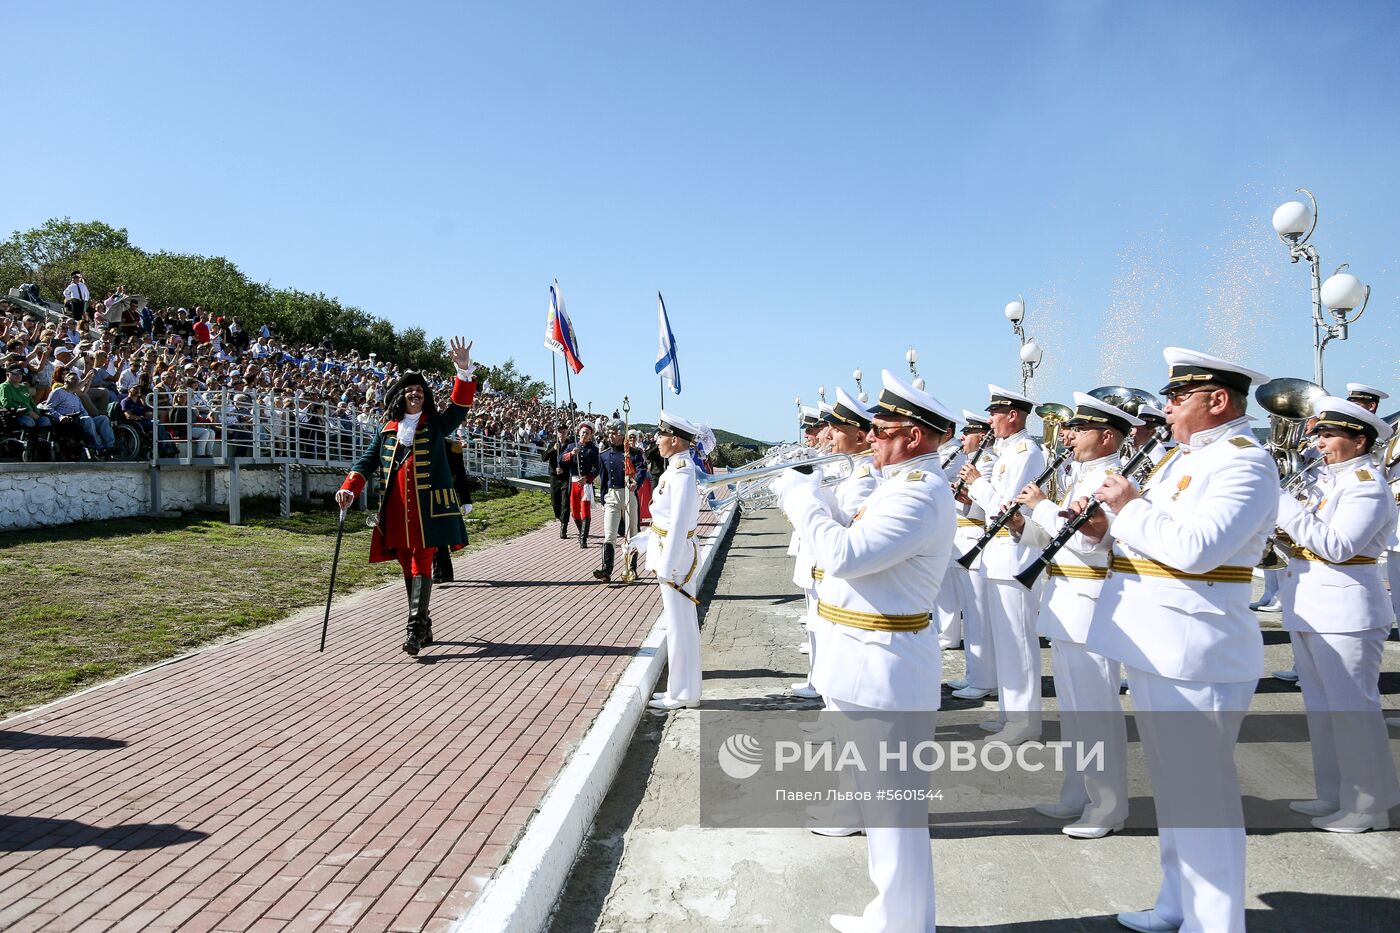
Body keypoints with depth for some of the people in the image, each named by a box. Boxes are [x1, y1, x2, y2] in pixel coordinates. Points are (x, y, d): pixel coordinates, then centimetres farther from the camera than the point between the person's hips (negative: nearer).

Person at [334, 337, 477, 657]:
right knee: (407, 566, 7)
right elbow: (368, 460, 14)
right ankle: (424, 626, 16)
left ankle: (415, 628, -17)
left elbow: (460, 405, -4)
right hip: (396, 509, 4)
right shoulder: (388, 430, 17)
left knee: (421, 563, -11)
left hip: (428, 507, -4)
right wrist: (349, 488, -2)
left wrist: (464, 371, -18)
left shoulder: (436, 424, 10)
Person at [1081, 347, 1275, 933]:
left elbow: (1194, 549, -27)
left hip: (1194, 656, -10)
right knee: (1172, 786, 19)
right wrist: (1106, 527, 2)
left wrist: (1130, 507, -16)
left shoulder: (1243, 464, -15)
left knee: (1201, 795, 0)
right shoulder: (1182, 457, 15)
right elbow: (1152, 534, 21)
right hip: (1156, 646, 10)